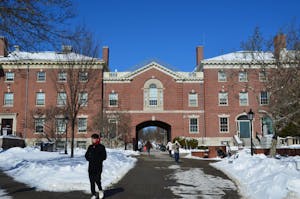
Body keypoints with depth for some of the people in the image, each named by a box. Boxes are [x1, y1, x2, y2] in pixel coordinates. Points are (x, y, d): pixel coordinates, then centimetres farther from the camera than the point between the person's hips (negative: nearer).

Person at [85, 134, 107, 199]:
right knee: (92, 181, 3)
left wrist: (97, 159, -13)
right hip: (91, 166, 4)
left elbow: (104, 157, -5)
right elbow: (86, 155, 17)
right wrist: (89, 159, -2)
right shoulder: (90, 147, 11)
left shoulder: (101, 147, -2)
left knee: (97, 179, -13)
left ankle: (100, 190, 16)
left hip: (98, 166, -4)